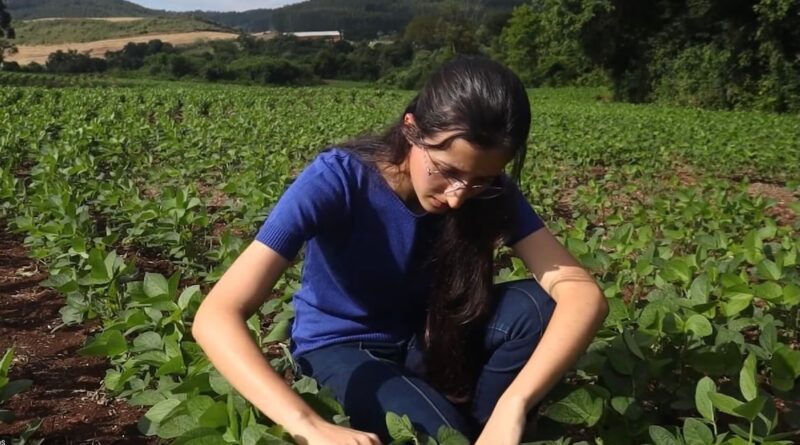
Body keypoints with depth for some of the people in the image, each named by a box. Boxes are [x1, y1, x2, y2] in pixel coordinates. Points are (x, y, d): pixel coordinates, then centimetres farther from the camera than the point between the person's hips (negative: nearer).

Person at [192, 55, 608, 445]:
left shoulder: (490, 193, -19)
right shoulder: (337, 179, -30)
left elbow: (582, 292, -29)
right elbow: (216, 315, -38)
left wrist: (512, 405, -46)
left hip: (429, 341, 4)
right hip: (342, 347, -3)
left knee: (536, 306, -25)